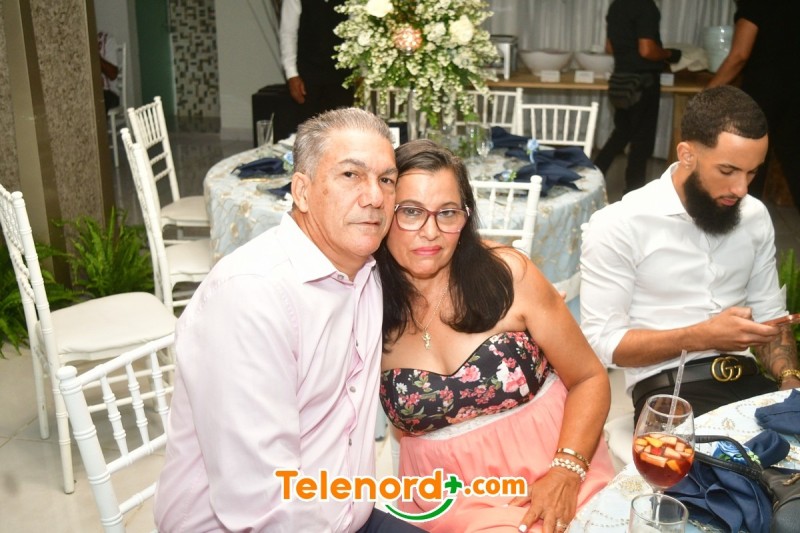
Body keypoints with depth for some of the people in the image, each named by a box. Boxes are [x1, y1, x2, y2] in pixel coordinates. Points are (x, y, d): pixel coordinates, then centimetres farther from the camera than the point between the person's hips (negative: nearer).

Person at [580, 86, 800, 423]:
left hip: (747, 380, 6)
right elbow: (602, 342, -12)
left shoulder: (755, 216, 8)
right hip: (668, 389, -6)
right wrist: (703, 336, -19)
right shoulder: (618, 226, -11)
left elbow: (768, 313, 14)